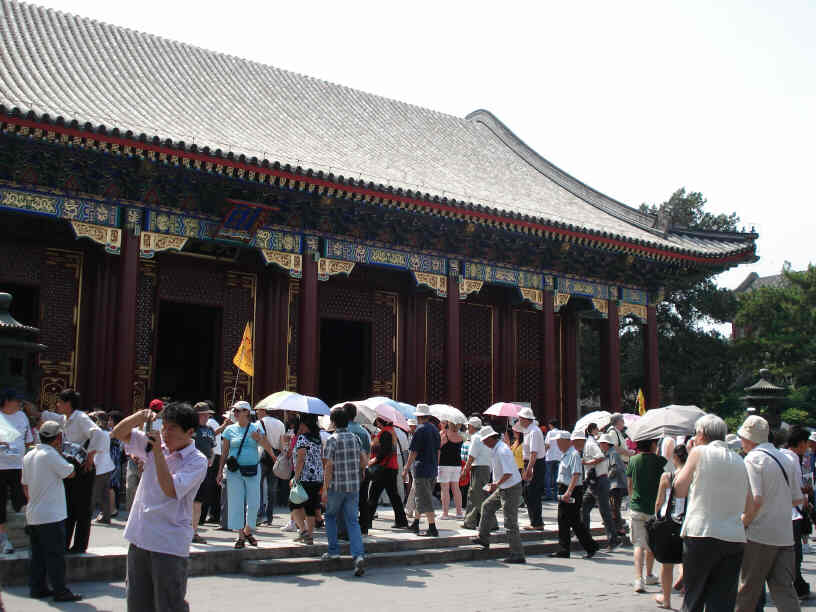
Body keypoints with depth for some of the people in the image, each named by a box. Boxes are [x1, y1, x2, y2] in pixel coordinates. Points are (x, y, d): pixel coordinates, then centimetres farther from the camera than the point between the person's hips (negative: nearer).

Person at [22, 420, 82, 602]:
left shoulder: (29, 456, 9)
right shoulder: (51, 455, -17)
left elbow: (25, 485, 16)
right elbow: (70, 473, -9)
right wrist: (61, 453, 1)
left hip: (33, 515, 8)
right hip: (51, 515, -8)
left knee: (38, 554, 15)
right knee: (55, 555, -2)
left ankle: (37, 588, 21)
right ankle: (60, 591, 1)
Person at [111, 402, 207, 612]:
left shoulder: (197, 461, -10)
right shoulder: (155, 445, 7)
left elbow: (170, 490, -21)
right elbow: (118, 433, 11)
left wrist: (158, 451, -20)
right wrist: (140, 416, -7)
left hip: (169, 545, -6)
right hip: (139, 538, 6)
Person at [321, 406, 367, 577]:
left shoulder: (332, 440, -10)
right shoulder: (355, 438, 6)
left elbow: (328, 467, -12)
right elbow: (365, 461, 8)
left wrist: (325, 489, -9)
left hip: (336, 486, -4)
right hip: (354, 486, 4)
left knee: (330, 516, 19)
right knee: (352, 521, 3)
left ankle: (333, 550, 21)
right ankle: (358, 555, -12)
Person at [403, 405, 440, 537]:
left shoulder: (420, 430, -13)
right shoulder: (435, 429, 9)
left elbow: (414, 453, -14)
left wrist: (406, 469, -7)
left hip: (422, 469, -8)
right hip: (433, 470, 8)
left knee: (425, 501, -4)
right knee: (421, 498, 19)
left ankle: (433, 528, -8)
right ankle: (415, 524, 29)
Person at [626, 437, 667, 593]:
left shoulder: (633, 460, 0)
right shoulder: (660, 461, -11)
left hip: (636, 508, 1)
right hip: (655, 508, -1)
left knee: (639, 544, 3)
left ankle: (638, 579, -12)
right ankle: (649, 576, 32)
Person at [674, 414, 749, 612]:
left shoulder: (699, 452, -2)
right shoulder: (739, 461, 13)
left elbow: (679, 490, 0)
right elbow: (748, 507, 15)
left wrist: (683, 466, 13)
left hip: (701, 534, -4)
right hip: (735, 538, 4)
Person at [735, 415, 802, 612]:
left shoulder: (752, 459, -11)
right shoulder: (785, 459, 12)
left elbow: (755, 500, -20)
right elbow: (797, 499, 17)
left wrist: (744, 521, -7)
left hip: (760, 536, -6)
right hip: (786, 536, 6)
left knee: (747, 589, 6)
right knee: (784, 587, 3)